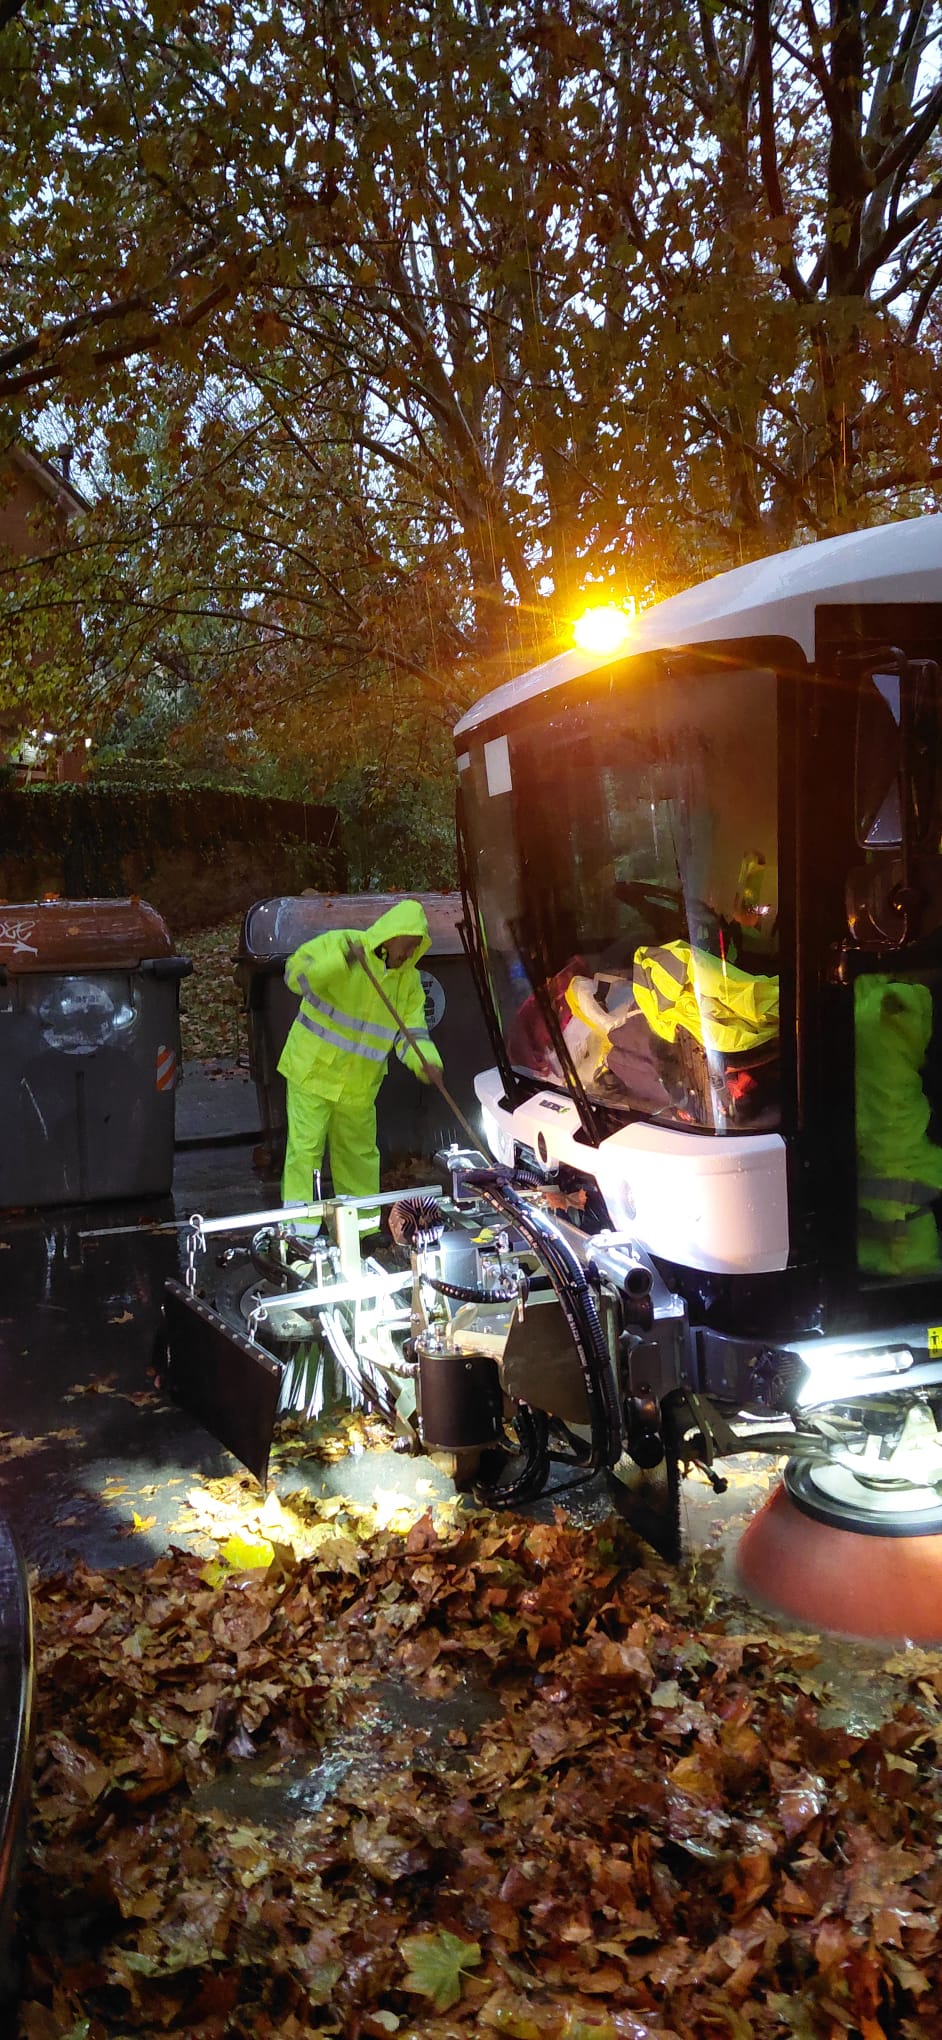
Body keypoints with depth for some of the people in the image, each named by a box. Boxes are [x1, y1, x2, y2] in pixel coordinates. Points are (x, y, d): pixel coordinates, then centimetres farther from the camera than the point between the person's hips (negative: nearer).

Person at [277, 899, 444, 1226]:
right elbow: (295, 974, -24)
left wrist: (426, 1062, -21)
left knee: (359, 1153, 15)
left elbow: (412, 1032, 0)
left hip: (359, 1085, 5)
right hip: (313, 1070, -5)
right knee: (305, 1148, -8)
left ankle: (365, 1226, 29)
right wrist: (338, 962, -39)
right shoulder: (337, 943, -13)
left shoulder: (409, 980, 1)